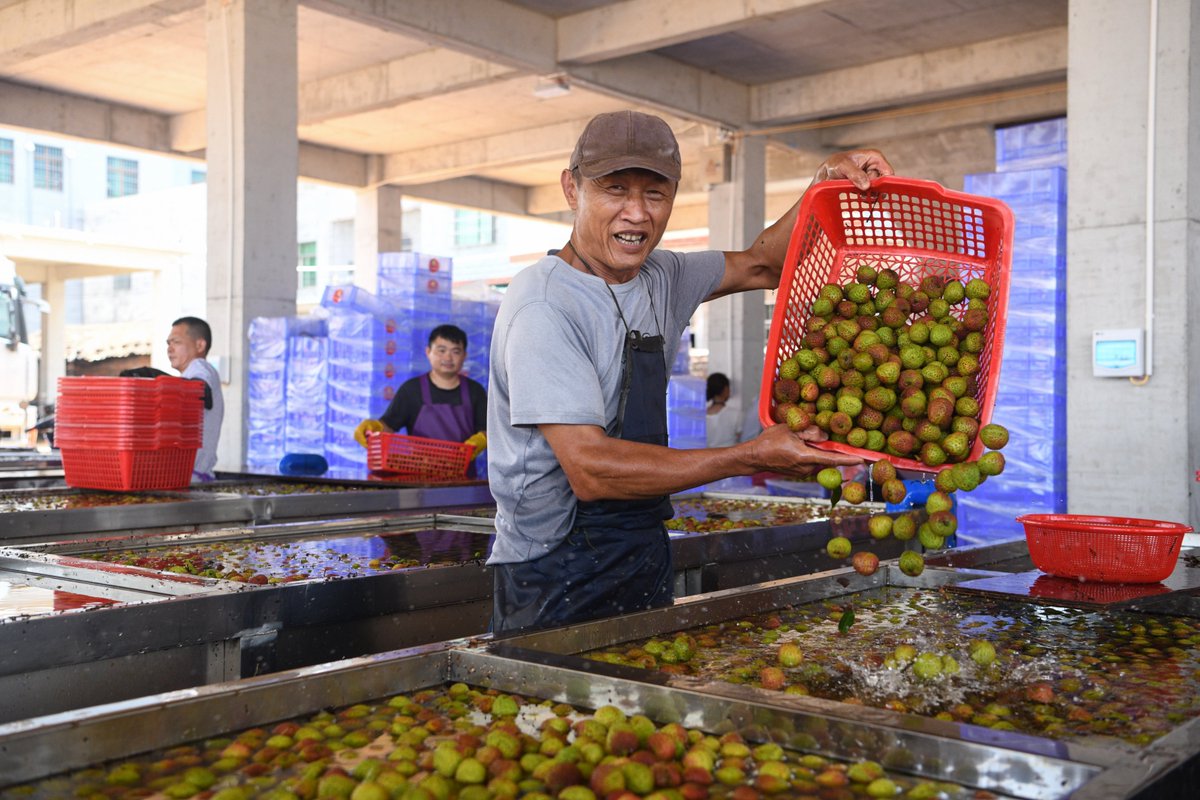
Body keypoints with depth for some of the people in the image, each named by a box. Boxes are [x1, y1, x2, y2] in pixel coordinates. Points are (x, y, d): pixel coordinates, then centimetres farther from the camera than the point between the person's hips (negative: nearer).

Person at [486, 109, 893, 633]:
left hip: (644, 565, 8)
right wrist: (751, 459, -23)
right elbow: (590, 470, -25)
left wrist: (826, 187, 5)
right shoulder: (544, 305, -19)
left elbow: (759, 266, 22)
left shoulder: (659, 277, 6)